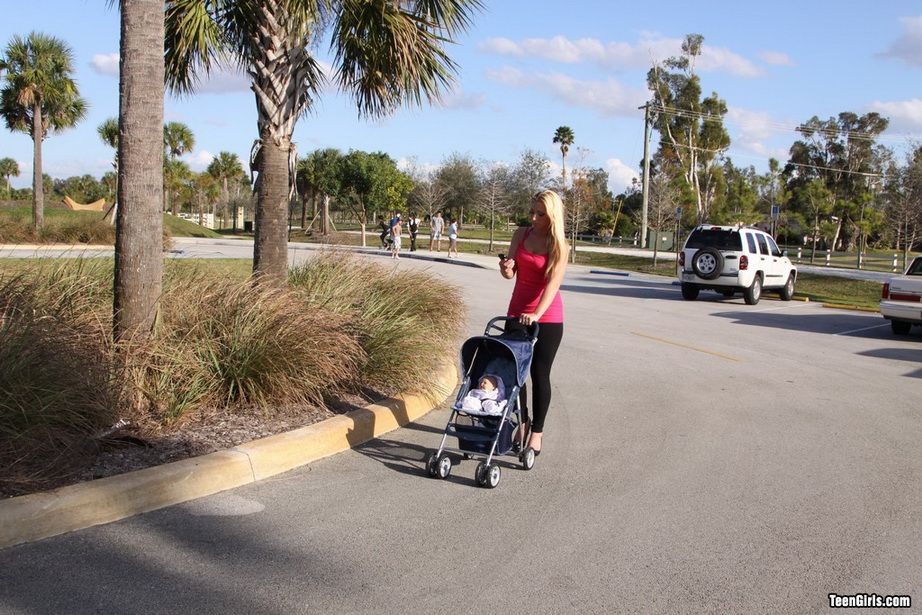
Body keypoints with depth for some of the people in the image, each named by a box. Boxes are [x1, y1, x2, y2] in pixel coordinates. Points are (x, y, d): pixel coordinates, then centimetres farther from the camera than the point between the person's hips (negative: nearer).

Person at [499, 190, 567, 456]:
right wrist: (506, 269, -19)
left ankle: (537, 431, 10)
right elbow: (511, 274, 6)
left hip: (547, 317, -4)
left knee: (540, 374, 1)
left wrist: (536, 314, -34)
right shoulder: (522, 234, 2)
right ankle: (522, 421, 22)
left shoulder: (559, 244, -10)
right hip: (517, 313, 4)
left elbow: (553, 282, -21)